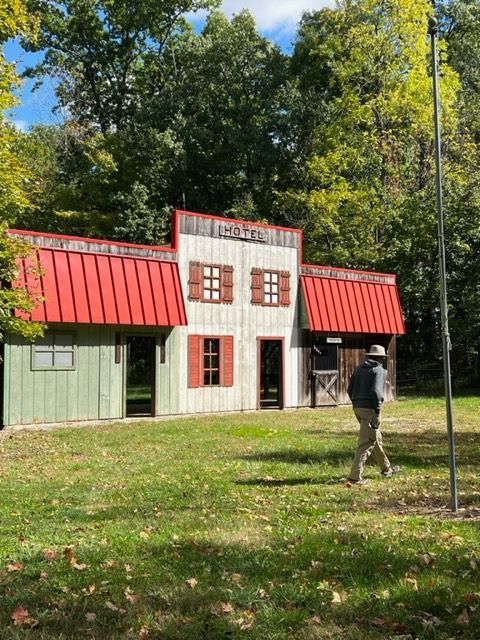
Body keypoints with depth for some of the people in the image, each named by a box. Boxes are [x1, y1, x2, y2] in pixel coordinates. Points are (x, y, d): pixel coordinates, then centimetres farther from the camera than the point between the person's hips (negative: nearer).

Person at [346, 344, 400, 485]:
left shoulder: (359, 368, 13)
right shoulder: (379, 370, -8)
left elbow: (350, 389, 13)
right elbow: (376, 391, -20)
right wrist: (377, 413, -16)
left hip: (357, 407, 8)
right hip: (369, 409, -8)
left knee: (376, 439, 22)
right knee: (366, 443, -5)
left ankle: (386, 468, 36)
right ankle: (355, 476, -8)